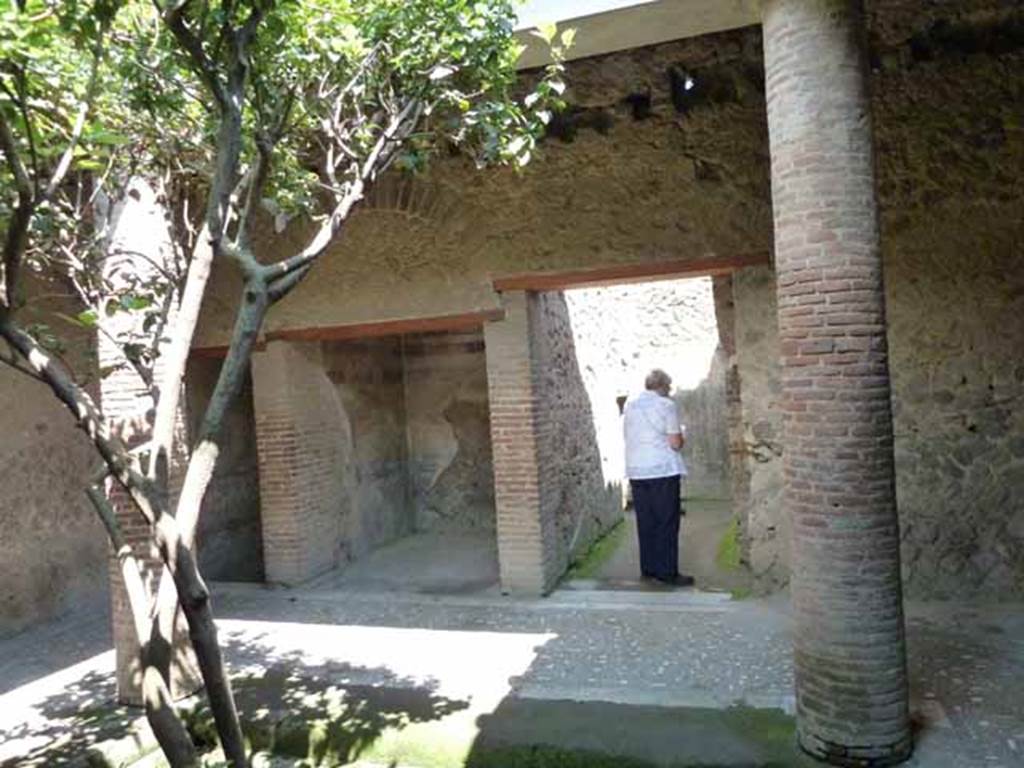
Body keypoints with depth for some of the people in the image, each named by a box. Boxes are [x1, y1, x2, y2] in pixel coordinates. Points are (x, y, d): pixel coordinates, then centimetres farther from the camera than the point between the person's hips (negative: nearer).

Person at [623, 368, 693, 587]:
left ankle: (648, 568, 17)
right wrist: (681, 437, 11)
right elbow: (676, 443, -9)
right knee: (667, 523, 0)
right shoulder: (666, 405, -8)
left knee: (645, 522, 11)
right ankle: (667, 572, 2)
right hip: (663, 471, -5)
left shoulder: (629, 404, 9)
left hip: (636, 471, 6)